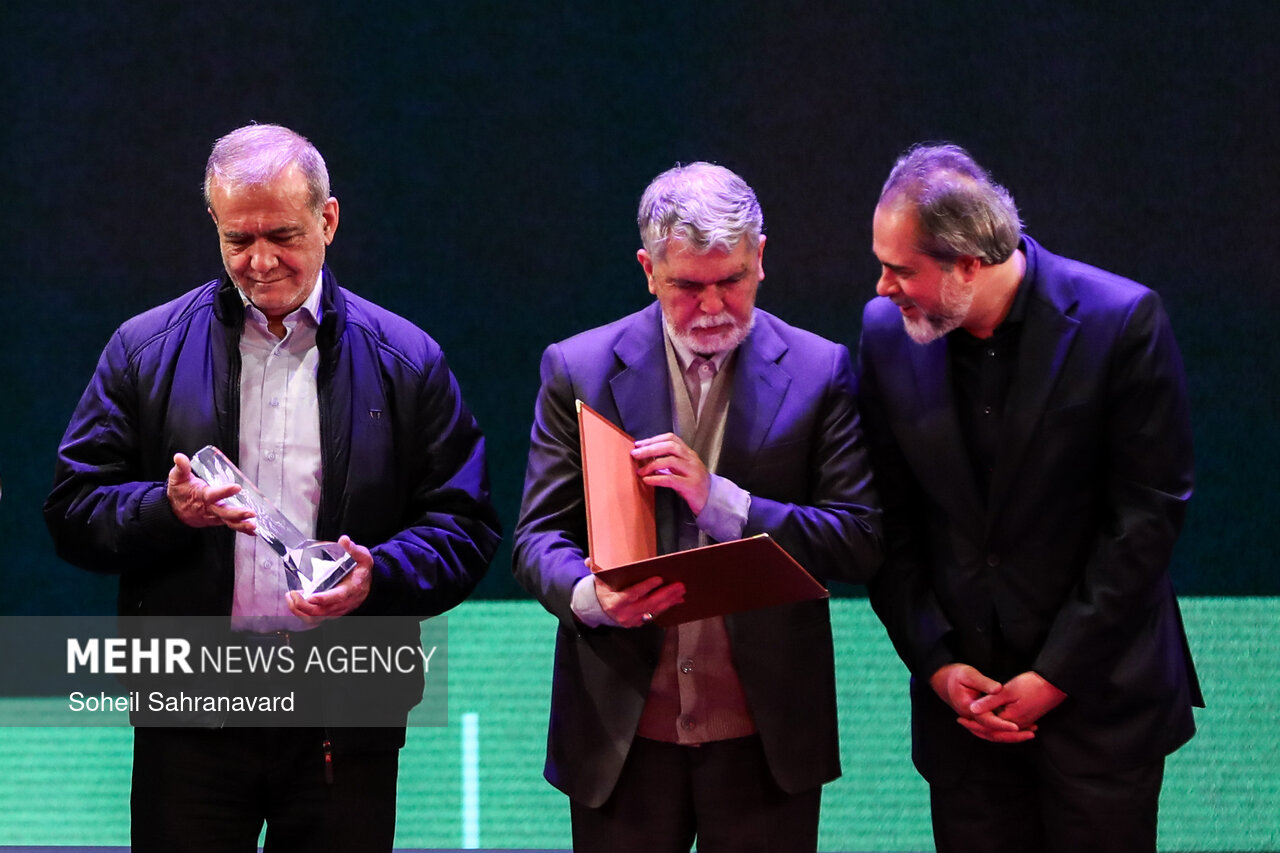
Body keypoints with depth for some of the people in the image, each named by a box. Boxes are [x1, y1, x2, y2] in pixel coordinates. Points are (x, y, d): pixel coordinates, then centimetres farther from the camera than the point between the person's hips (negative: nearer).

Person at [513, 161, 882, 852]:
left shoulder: (819, 373, 1)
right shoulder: (578, 370, 2)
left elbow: (861, 541, -5)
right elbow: (539, 537, 1)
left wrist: (720, 499, -18)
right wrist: (591, 596, -22)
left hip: (765, 736, 0)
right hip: (622, 733, 0)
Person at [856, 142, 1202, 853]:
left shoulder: (1122, 322, -13)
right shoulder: (887, 329, -2)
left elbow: (1148, 514, -10)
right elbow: (888, 522, 5)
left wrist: (1057, 674, -11)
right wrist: (934, 662, -5)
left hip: (1098, 689, -3)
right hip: (961, 691, 3)